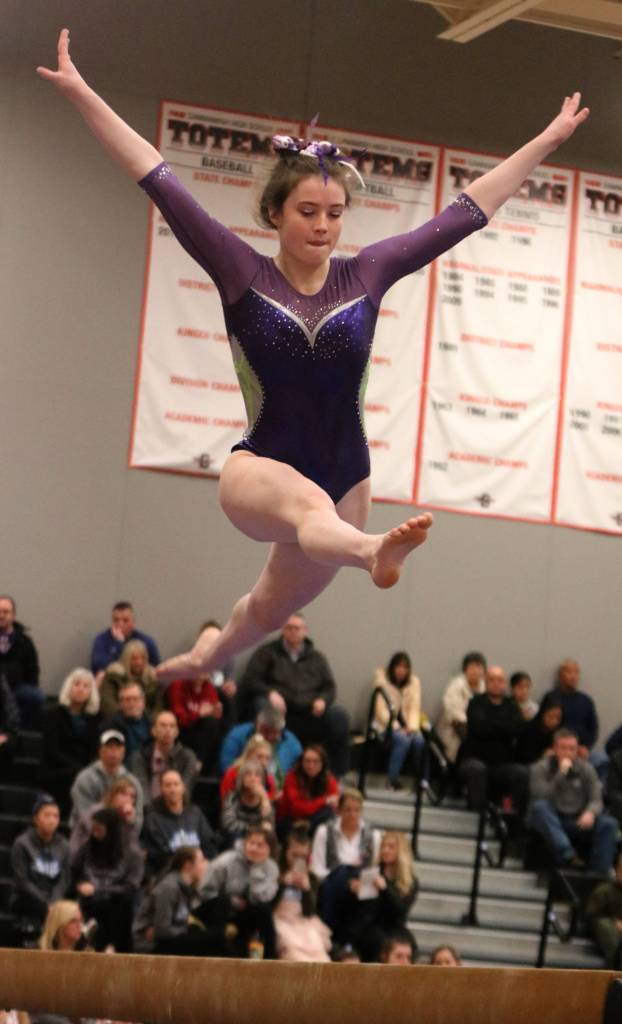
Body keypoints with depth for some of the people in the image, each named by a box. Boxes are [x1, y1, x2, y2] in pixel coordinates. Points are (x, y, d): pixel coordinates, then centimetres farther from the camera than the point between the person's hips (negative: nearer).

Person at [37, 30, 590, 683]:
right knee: (308, 503, -41)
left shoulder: (366, 276, 0)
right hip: (259, 471, -4)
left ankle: (208, 655, 56)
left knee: (273, 609, 24)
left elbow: (468, 211, 3)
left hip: (343, 480, 4)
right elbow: (159, 181, -12)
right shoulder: (242, 274, -7)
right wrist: (79, 94, -16)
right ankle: (370, 552, -75)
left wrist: (548, 140, 4)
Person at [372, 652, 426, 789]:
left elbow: (414, 708, 1)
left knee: (419, 741, -28)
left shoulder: (414, 681, 6)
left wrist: (412, 727, -17)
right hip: (386, 725, -3)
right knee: (403, 740, -33)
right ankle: (392, 778, -26)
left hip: (405, 725, 3)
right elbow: (381, 709, -10)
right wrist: (396, 728, -20)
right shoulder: (382, 679, -5)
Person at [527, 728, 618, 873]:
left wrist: (590, 812, -23)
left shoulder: (586, 769, 8)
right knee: (539, 807, -35)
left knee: (609, 824, -24)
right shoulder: (540, 769, -2)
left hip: (578, 822, 2)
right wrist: (561, 774, -21)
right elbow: (540, 798, -17)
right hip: (549, 823, -2)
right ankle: (568, 856, -50)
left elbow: (596, 800, 1)